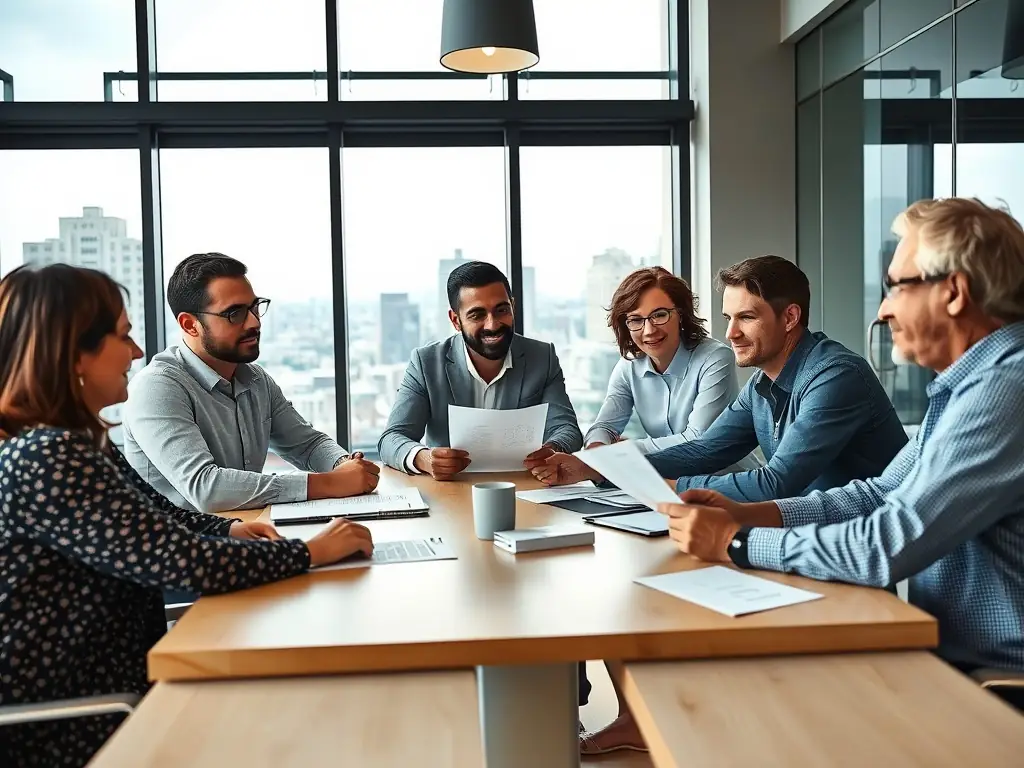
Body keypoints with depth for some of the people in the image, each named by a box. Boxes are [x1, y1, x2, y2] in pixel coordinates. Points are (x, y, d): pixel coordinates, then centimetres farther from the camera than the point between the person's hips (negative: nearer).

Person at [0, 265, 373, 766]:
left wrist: (230, 529, -4)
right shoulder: (44, 460, -26)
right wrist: (311, 552, -16)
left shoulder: (73, 443, 5)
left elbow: (160, 519, 15)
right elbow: (191, 562, -29)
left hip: (107, 675, 9)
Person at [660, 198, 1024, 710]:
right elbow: (882, 493, 12)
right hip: (949, 650, 8)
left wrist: (736, 542, -16)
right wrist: (747, 513, 0)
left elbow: (888, 547, -27)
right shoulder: (972, 381, 10)